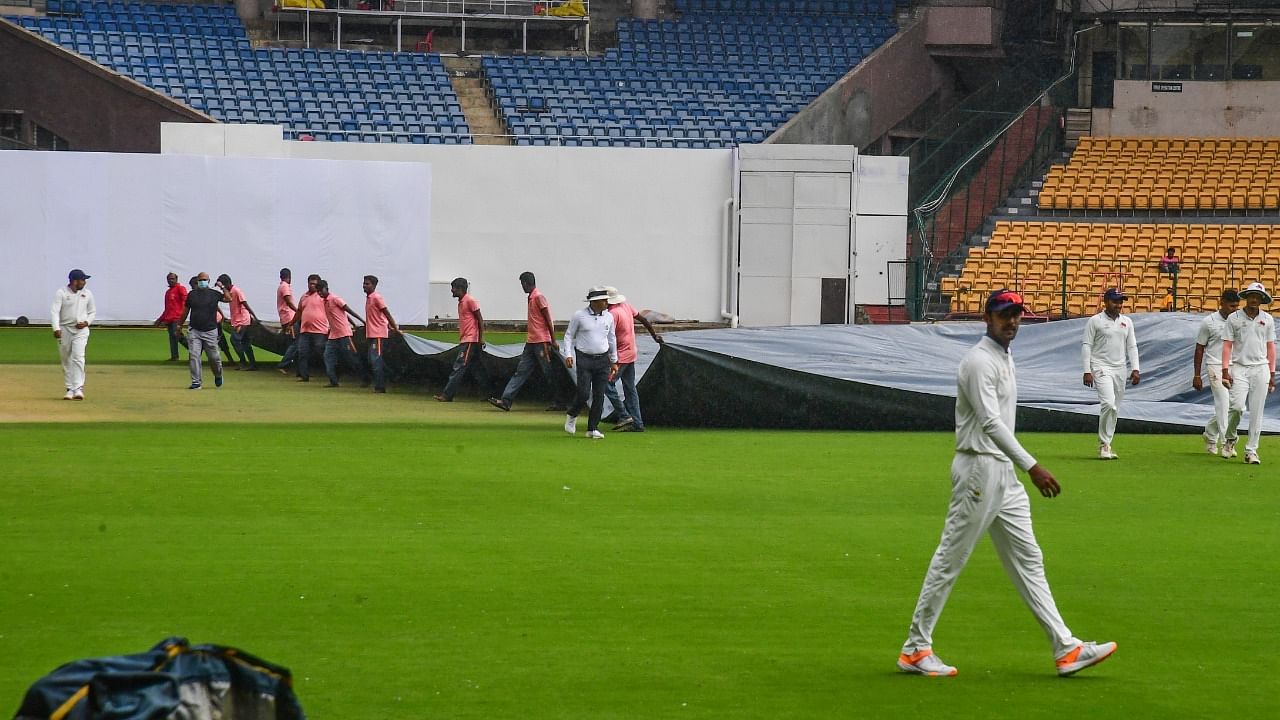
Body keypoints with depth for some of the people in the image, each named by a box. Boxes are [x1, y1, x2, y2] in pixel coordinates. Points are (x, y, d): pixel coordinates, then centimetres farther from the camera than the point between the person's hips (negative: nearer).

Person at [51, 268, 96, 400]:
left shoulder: (87, 294, 5)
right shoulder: (61, 293, -5)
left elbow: (92, 312, 15)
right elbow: (54, 311, -14)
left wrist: (86, 322, -6)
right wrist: (56, 328, -28)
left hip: (81, 330, 0)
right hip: (64, 329, 0)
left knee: (78, 358, -15)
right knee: (66, 360, 5)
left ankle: (78, 388, -20)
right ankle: (70, 389, 14)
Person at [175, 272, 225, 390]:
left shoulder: (214, 294, 3)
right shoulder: (192, 294, 8)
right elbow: (186, 310, 16)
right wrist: (180, 325, 18)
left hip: (210, 331, -1)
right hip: (194, 331, 1)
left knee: (213, 357, 5)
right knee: (194, 356, -9)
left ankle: (218, 375, 34)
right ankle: (196, 382, -6)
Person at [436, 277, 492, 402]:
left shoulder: (470, 300, -11)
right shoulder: (461, 302, 16)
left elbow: (480, 319, -12)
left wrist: (481, 338, -16)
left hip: (470, 340, -10)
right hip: (464, 340, 10)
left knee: (458, 368, -11)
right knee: (477, 368, 10)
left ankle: (447, 395, -14)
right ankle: (486, 393, 13)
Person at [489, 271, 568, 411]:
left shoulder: (538, 297, -12)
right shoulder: (531, 298, 16)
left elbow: (548, 320, -15)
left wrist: (553, 341, -17)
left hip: (541, 342, -9)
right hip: (531, 342, 9)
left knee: (549, 373, -3)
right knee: (521, 371, 4)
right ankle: (506, 400, 0)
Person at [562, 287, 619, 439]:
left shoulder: (608, 317, 7)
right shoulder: (579, 316, -5)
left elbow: (612, 339, 18)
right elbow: (569, 335, 3)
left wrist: (614, 361, 20)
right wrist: (568, 355, -9)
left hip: (602, 360, 4)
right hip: (584, 359, -4)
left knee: (599, 396, 0)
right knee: (584, 394, -12)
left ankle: (593, 428, 8)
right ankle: (572, 416, 17)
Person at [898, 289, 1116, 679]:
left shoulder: (1005, 358, 16)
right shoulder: (980, 361, -15)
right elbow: (990, 423, -25)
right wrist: (1032, 466, -31)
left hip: (1005, 473, 10)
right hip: (979, 468, -10)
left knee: (1028, 560, 6)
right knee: (949, 560, -3)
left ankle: (1065, 647, 5)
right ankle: (915, 649, 4)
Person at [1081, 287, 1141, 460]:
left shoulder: (1127, 322, 12)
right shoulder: (1095, 321, -3)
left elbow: (1132, 346, 13)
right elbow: (1087, 345, -4)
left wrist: (1135, 369, 2)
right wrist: (1087, 371, -12)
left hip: (1120, 369, 6)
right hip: (1101, 367, -6)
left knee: (1115, 409, 7)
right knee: (1108, 403, -21)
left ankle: (1106, 445, 15)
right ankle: (1103, 444, -13)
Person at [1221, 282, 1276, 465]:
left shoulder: (1267, 319, 9)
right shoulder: (1234, 318, 3)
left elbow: (1270, 347, 12)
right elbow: (1227, 345, 1)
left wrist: (1272, 374, 8)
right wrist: (1225, 370, -8)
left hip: (1260, 369, 2)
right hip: (1239, 368, -2)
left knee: (1256, 412, -1)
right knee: (1237, 406, -16)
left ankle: (1251, 450, 5)